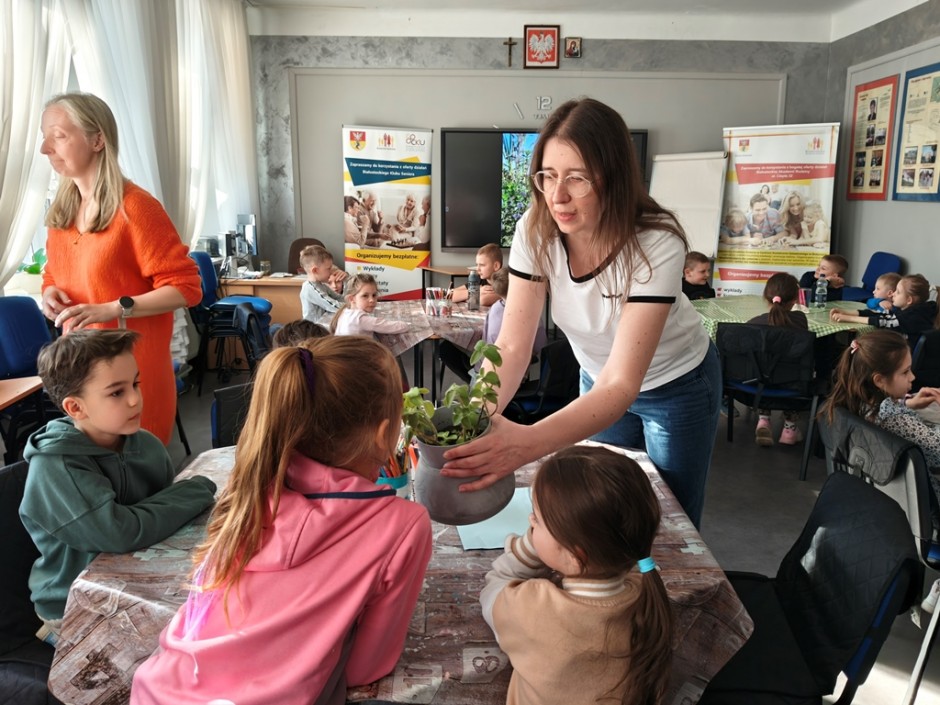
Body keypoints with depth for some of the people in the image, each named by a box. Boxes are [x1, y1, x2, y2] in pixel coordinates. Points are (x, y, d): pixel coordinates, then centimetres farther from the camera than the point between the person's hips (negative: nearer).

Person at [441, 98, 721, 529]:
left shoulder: (656, 244, -34)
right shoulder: (535, 231, -23)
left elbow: (623, 384, -41)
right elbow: (511, 347, -23)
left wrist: (528, 443, -57)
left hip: (676, 385, -3)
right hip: (598, 382, 3)